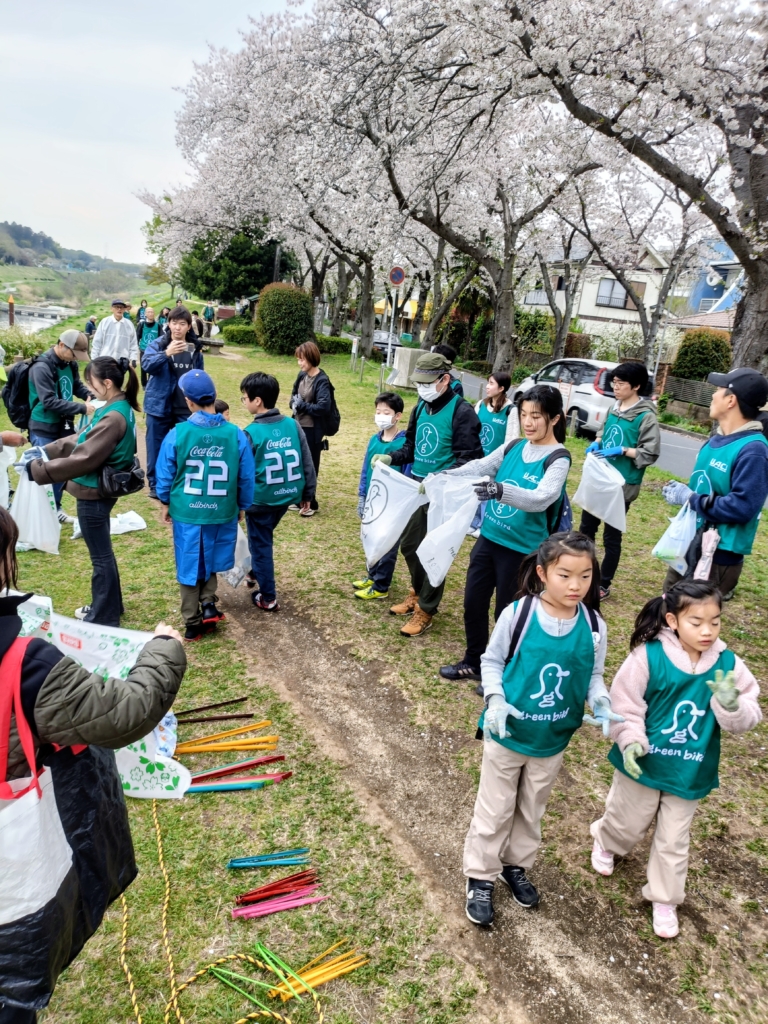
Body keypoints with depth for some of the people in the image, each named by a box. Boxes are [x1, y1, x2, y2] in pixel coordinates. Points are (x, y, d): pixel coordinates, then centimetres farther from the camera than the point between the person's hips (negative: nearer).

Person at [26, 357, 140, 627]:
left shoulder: (114, 417, -25)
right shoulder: (118, 408, 6)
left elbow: (83, 459, -25)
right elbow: (80, 440, 12)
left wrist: (37, 470, -19)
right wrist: (43, 451, 4)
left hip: (94, 494, -10)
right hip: (100, 490, 10)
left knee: (101, 556, 4)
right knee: (102, 553, 22)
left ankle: (104, 618, 18)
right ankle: (109, 605, 37)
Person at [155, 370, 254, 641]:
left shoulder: (177, 434, -14)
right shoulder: (236, 434, -12)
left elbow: (165, 474, -3)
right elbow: (246, 478, -2)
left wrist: (166, 503, 16)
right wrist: (242, 506, 15)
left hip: (186, 512, -1)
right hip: (222, 512, 1)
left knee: (189, 565, 15)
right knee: (211, 561, 27)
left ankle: (193, 624, 24)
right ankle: (208, 603, 14)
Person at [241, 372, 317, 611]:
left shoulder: (250, 433, -18)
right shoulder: (293, 425, -5)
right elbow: (307, 463, 1)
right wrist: (307, 493, 13)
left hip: (261, 500, -5)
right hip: (286, 496, 5)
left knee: (260, 545, 12)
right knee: (263, 539, 29)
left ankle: (268, 597, 21)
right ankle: (257, 573, 47)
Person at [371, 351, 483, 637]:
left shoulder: (462, 412, -15)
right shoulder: (421, 407, 9)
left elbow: (469, 460, -18)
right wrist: (390, 457, 0)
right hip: (416, 488, 7)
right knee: (409, 544, 17)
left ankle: (426, 610, 19)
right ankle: (418, 592, 40)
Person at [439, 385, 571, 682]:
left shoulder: (558, 458, -13)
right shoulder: (514, 447, 6)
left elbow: (541, 499, -28)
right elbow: (479, 466, -1)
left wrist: (501, 490, -44)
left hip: (521, 549, -6)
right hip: (488, 538, 6)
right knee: (473, 602, 14)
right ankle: (473, 662, 34)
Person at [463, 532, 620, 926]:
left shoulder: (594, 627, -11)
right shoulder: (517, 614, -20)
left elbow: (593, 675, 2)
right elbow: (492, 661, -8)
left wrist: (600, 704, -17)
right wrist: (495, 700, -23)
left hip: (553, 740, 3)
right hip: (507, 733, -3)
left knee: (532, 809, 23)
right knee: (494, 808, 12)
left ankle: (516, 866, 46)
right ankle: (480, 877, 32)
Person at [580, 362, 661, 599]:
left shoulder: (646, 416, -15)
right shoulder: (614, 408, 5)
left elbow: (651, 453, -15)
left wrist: (622, 450, -24)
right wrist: (596, 443, 0)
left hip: (622, 485, -7)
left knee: (611, 537, 5)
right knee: (586, 528, 16)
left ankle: (604, 586, 19)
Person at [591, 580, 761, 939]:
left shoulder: (728, 664, -11)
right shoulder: (648, 656, -21)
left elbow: (748, 718, -10)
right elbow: (624, 703, -14)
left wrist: (731, 704, -30)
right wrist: (630, 741, -26)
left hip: (689, 773, 2)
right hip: (644, 763, -2)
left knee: (673, 840, 17)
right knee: (628, 823, 20)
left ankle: (664, 899, 40)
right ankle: (605, 842, 54)